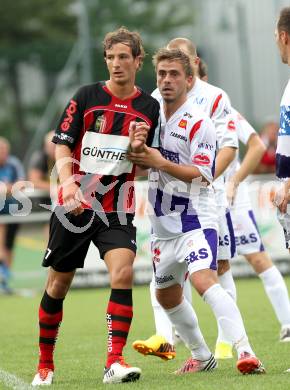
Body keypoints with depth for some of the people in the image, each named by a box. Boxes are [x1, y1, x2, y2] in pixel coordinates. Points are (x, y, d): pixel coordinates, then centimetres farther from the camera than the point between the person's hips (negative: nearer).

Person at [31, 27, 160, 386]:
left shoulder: (149, 107, 4)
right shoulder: (87, 97, -1)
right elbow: (62, 144, -1)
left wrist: (139, 147, -13)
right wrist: (68, 184, -18)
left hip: (118, 210, 1)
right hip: (74, 207, 0)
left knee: (123, 274, -21)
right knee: (58, 283, 6)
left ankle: (114, 362, -20)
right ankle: (44, 364, 23)